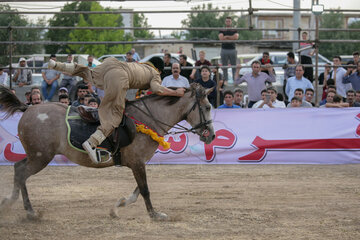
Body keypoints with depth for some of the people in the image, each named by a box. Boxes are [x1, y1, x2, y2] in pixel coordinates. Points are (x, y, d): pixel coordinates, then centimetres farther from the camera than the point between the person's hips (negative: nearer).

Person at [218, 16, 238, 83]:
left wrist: (226, 37, -6)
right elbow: (221, 38, -7)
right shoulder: (222, 30, 10)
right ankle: (225, 80, 6)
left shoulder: (234, 30, 10)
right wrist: (231, 38, -5)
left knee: (234, 66, -1)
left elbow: (236, 37, -9)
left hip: (232, 49, 0)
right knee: (224, 67, 2)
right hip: (224, 49, 0)